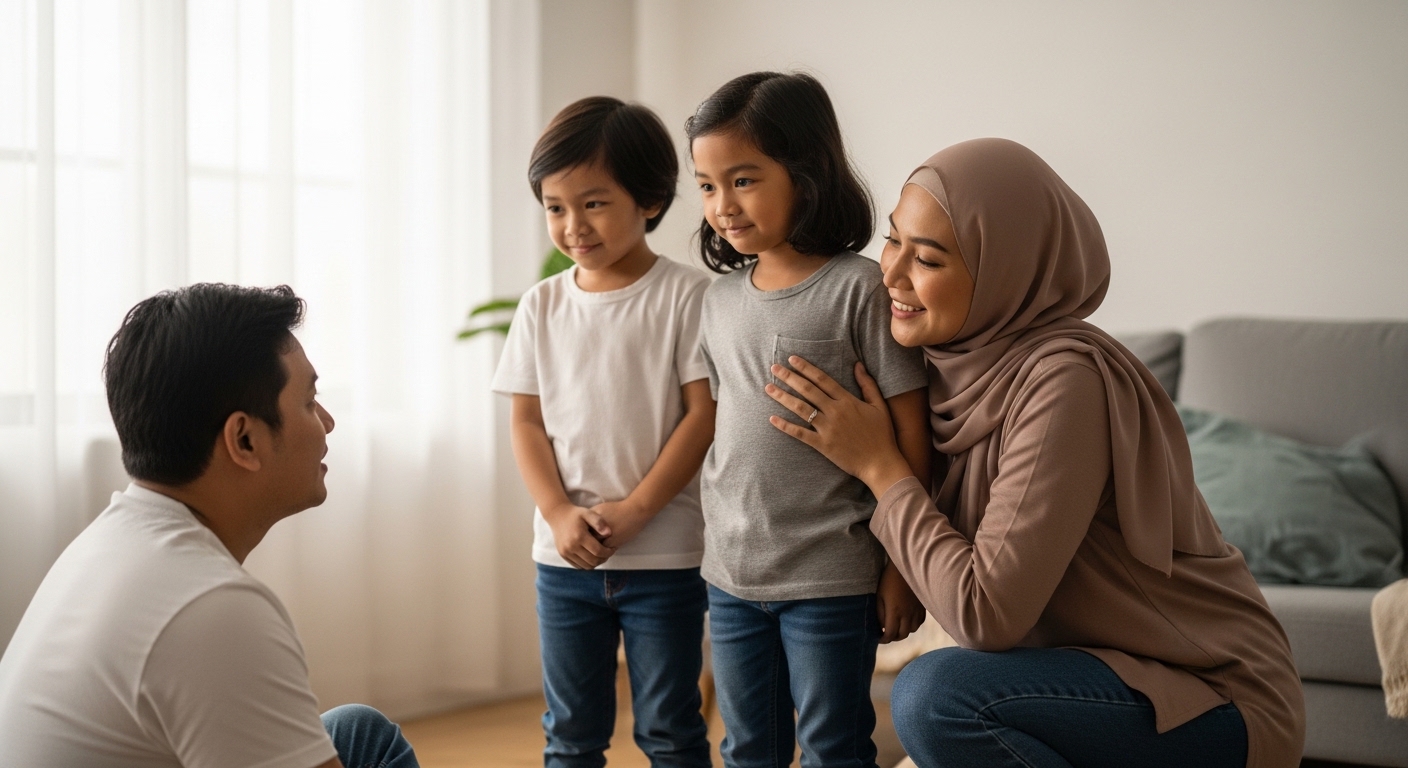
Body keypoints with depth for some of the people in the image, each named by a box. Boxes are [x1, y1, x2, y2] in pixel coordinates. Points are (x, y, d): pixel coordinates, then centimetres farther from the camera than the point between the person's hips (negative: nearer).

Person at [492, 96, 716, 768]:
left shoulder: (685, 296, -7)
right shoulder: (543, 305, 6)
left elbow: (704, 414, -10)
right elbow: (527, 421, 6)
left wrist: (633, 511, -15)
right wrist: (560, 514, -9)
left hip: (665, 556, -4)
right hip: (563, 558, 4)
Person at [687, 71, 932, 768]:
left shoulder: (860, 289, -11)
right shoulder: (719, 300, 7)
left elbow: (910, 439, -11)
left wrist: (902, 568, -11)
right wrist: (717, 544, 11)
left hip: (831, 579, -6)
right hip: (731, 577, 6)